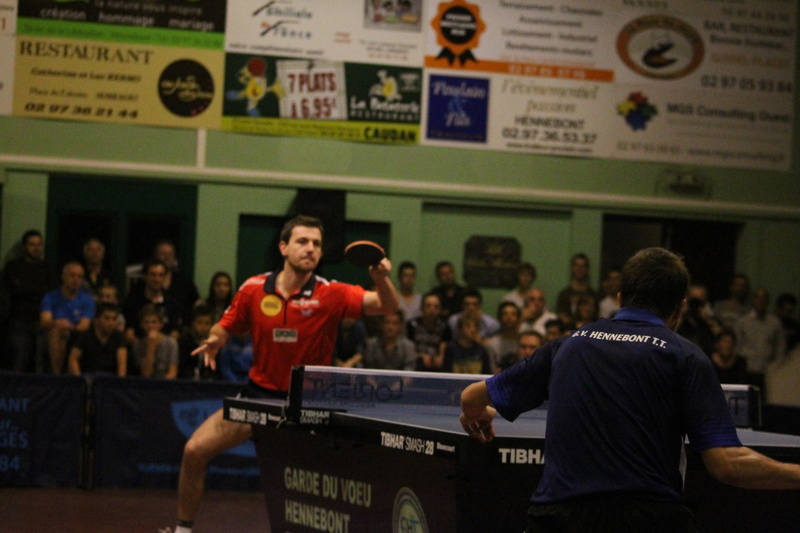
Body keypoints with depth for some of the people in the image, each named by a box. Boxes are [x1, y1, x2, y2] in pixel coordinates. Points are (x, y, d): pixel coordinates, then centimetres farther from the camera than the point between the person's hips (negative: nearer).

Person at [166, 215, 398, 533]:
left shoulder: (331, 295, -14)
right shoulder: (253, 290, -6)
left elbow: (388, 306, -24)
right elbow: (225, 328, 10)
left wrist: (382, 278, -44)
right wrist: (214, 340, -13)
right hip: (259, 393, 2)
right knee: (195, 450, -6)